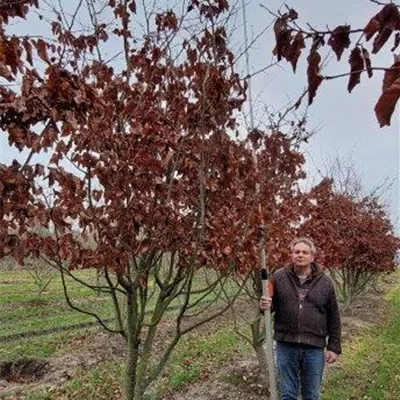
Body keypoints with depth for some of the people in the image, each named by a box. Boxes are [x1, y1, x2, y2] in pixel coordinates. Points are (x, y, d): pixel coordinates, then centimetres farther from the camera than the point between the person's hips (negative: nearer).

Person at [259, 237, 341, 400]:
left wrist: (334, 347, 2)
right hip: (286, 346, 0)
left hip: (314, 348, 0)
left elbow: (334, 318, 4)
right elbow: (270, 305, 4)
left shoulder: (325, 282, -1)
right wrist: (264, 306, -19)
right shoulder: (279, 277, -2)